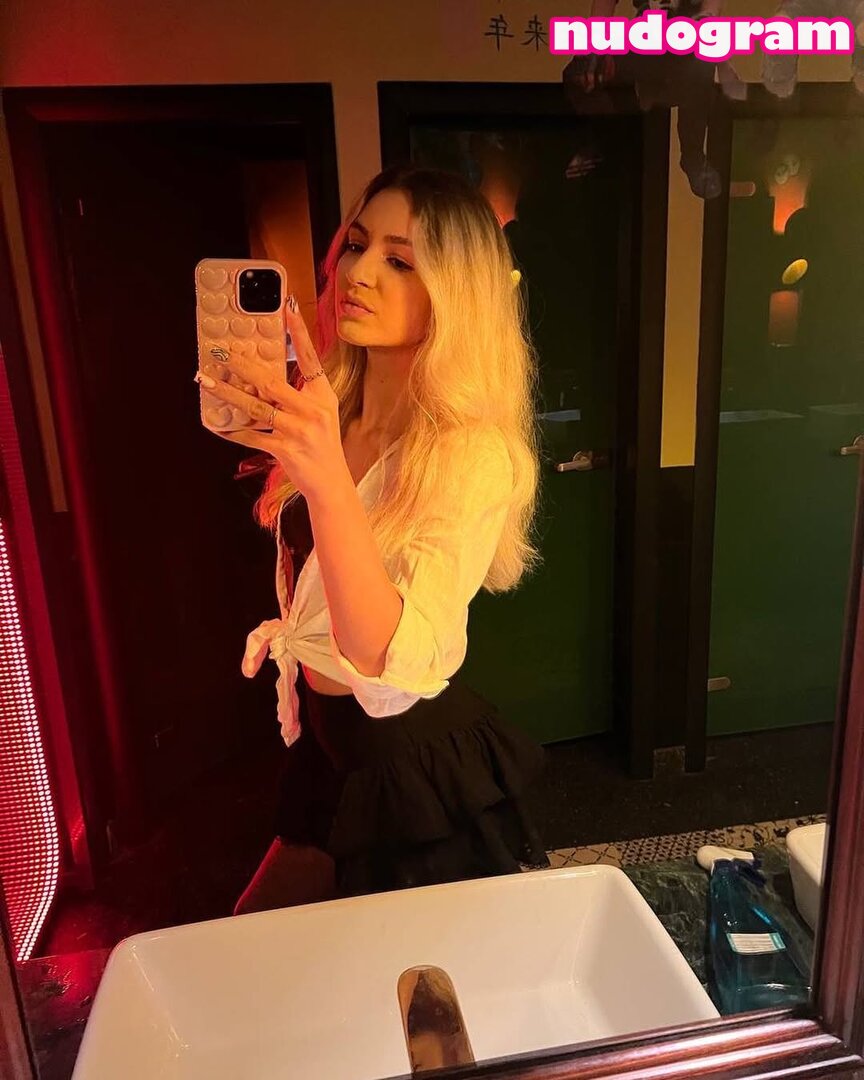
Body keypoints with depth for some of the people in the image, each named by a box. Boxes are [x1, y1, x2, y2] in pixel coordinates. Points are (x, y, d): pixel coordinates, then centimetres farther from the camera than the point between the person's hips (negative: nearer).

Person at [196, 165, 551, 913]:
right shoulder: (329, 414, 0)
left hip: (418, 772, -7)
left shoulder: (474, 457, -24)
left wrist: (325, 478, -47)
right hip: (327, 748, 8)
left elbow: (392, 658, -37)